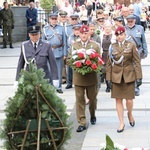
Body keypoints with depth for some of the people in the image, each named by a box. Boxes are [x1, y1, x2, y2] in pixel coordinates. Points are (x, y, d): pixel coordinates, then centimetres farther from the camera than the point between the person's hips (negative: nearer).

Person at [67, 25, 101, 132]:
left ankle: (93, 115, 40)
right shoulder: (74, 46, 8)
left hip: (92, 77, 0)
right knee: (80, 100, -3)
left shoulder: (95, 46, 6)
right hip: (78, 77, 0)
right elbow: (69, 60, 6)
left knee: (92, 98, 13)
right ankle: (82, 123, 0)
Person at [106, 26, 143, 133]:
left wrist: (139, 77, -6)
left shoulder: (131, 45, 0)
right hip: (116, 76, 2)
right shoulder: (112, 47, 4)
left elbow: (137, 62, -1)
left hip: (129, 76, -1)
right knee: (118, 100, 4)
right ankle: (122, 123, 15)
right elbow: (109, 63, 6)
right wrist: (108, 78, 1)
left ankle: (130, 114, 30)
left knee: (129, 100, -2)